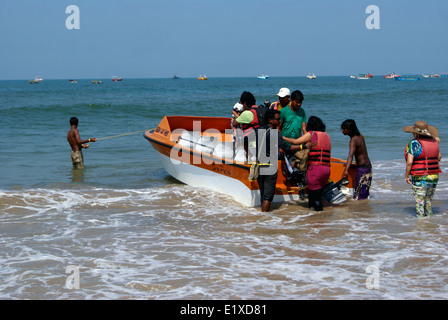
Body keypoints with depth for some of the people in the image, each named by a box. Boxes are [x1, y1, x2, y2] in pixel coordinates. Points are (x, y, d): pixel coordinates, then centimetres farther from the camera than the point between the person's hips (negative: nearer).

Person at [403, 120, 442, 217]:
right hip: (434, 177, 6)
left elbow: (409, 162, -19)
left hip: (420, 179, -6)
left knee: (420, 204, 4)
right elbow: (439, 158, 15)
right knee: (428, 202, 19)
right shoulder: (433, 142, 2)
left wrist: (406, 176, -7)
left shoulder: (414, 143, -15)